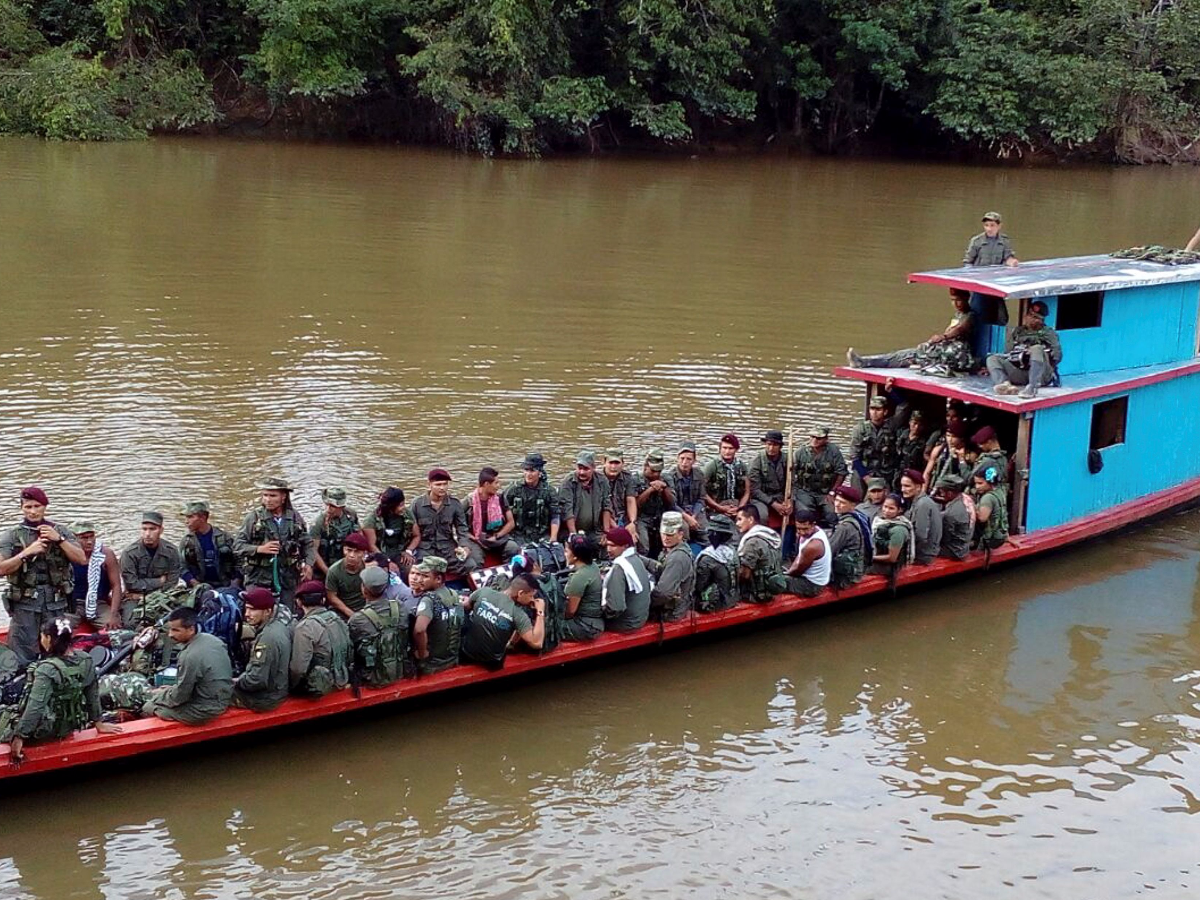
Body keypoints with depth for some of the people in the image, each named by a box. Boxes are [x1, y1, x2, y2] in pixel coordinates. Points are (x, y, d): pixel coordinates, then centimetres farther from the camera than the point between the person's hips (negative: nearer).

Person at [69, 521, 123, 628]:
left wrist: (113, 615, -16)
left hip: (99, 603, 0)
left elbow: (116, 586, -7)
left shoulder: (106, 554, -8)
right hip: (74, 604, 0)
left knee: (113, 628, -24)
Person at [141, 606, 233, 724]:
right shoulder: (213, 639, -4)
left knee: (148, 708, 8)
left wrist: (159, 694, 1)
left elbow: (179, 698, -18)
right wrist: (173, 688, 14)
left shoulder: (190, 657, -29)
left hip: (203, 711, -8)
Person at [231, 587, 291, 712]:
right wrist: (241, 677, 10)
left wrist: (237, 682, -10)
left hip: (265, 698, -9)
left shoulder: (268, 637, -28)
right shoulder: (278, 625, 1)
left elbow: (257, 680, -27)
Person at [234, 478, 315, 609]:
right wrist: (259, 549, -17)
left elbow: (308, 544, 15)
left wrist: (308, 564, -1)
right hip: (259, 579, -3)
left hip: (287, 578, 3)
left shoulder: (295, 518, 6)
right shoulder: (253, 517, -2)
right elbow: (237, 546, -2)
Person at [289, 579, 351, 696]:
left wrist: (290, 686, -4)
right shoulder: (338, 619, 0)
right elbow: (349, 655, 8)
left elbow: (298, 668, -22)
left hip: (316, 687, -7)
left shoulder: (305, 627, -22)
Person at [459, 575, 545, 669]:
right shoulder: (518, 614, -24)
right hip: (491, 663, -3)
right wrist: (540, 612, -18)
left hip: (465, 652, 3)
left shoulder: (483, 592, -13)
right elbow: (536, 643, -26)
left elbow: (465, 607, 7)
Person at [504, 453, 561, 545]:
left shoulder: (549, 490, 3)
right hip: (519, 536, 0)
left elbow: (555, 517, 1)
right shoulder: (513, 489, 4)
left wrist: (553, 539, -7)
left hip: (542, 537, 0)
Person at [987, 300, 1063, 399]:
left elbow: (1057, 354, 8)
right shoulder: (1016, 332, 26)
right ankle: (1004, 384, -44)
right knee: (992, 358, -12)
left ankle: (1031, 387, -49)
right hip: (1018, 374, 3)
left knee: (1037, 349, -30)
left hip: (1041, 375, -3)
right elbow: (1007, 353, 18)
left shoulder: (1049, 332, 21)